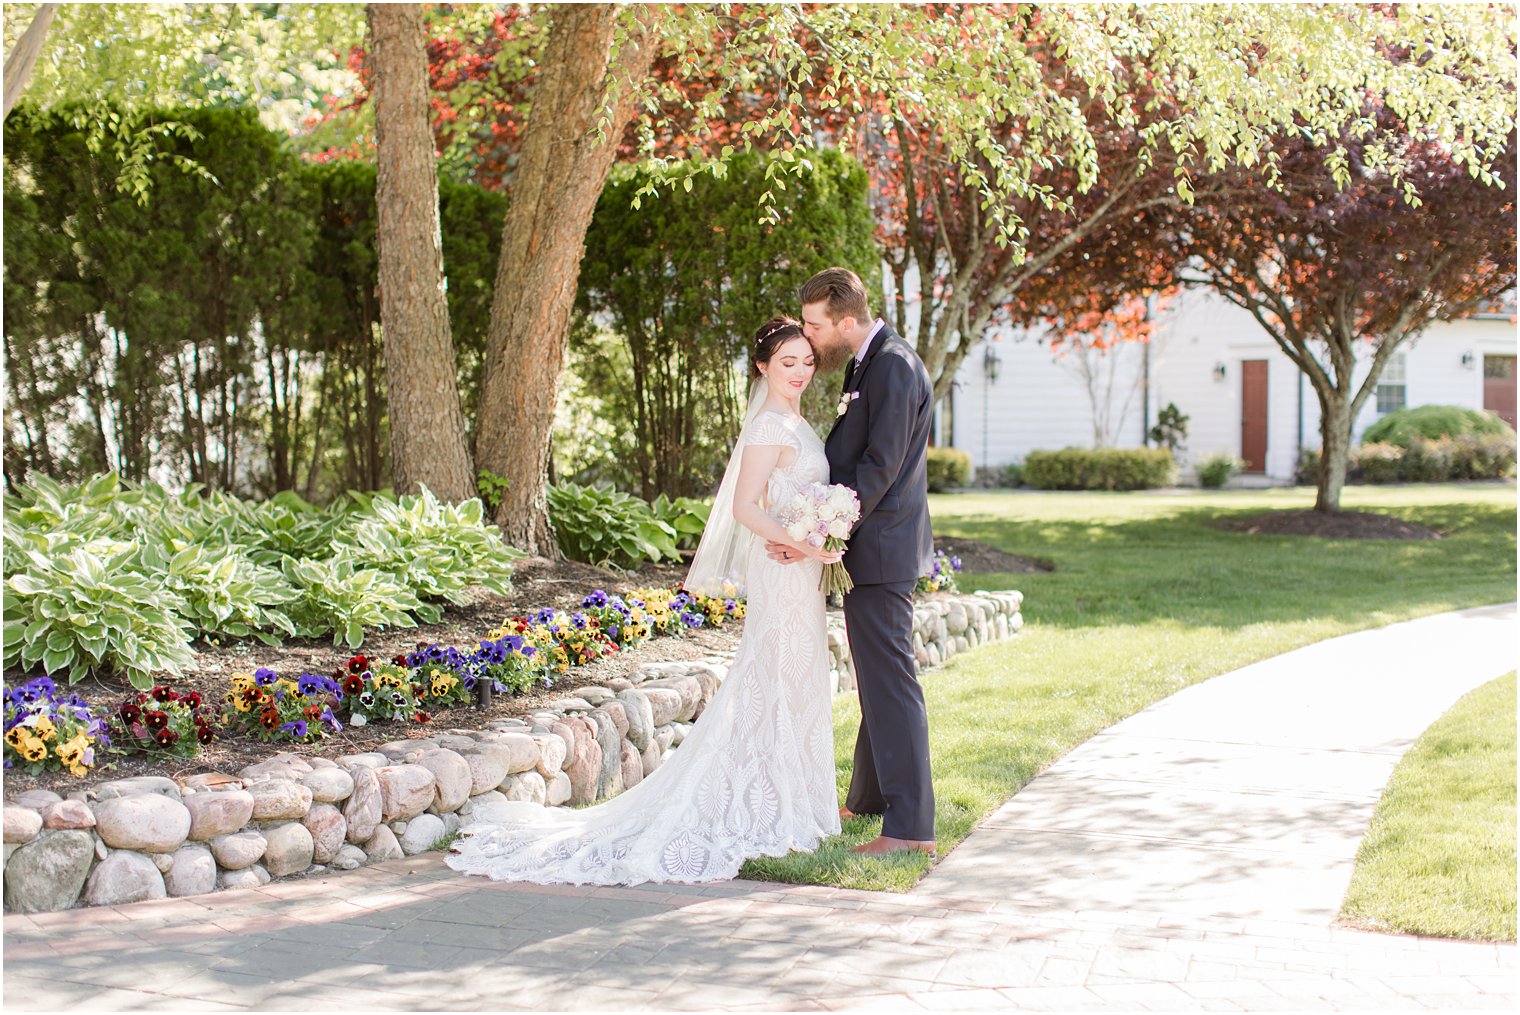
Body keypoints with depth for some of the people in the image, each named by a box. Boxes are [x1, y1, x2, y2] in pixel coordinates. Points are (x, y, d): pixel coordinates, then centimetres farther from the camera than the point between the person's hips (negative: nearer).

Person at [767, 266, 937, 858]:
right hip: (867, 548, 10)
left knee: (890, 683, -8)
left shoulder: (894, 367, -17)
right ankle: (870, 798, 31)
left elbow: (879, 467, -23)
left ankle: (910, 827, -5)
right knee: (875, 681, 19)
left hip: (881, 550, -10)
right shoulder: (866, 364, 14)